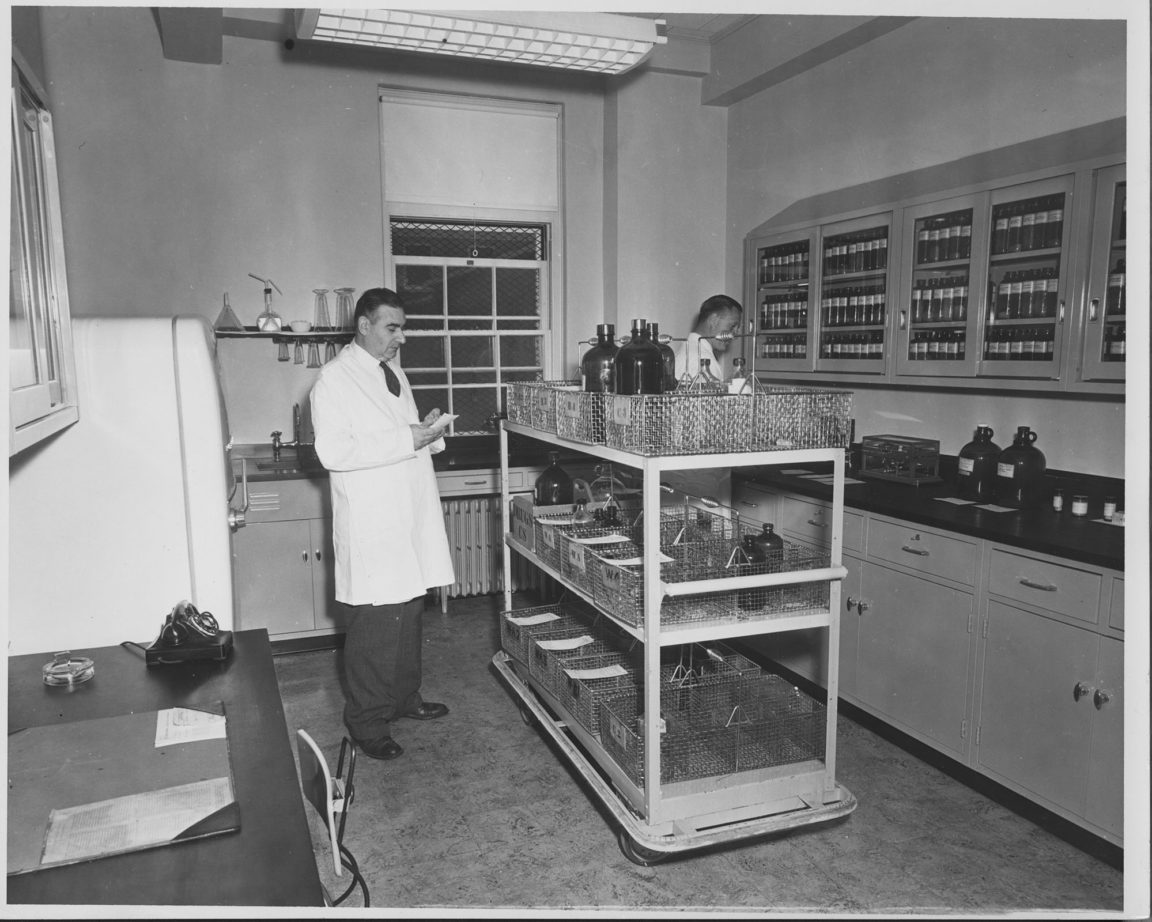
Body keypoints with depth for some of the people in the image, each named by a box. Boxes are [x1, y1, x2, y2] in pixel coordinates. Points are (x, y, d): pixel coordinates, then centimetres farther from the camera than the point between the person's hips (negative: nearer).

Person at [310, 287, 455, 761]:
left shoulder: (394, 372, 15)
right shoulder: (335, 378, -11)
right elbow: (333, 451, -21)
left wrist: (427, 431, 3)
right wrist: (405, 440, -23)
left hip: (410, 518, 8)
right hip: (372, 525, -8)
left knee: (409, 615, 17)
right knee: (374, 624, -1)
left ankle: (404, 696, 34)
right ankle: (367, 722, 14)